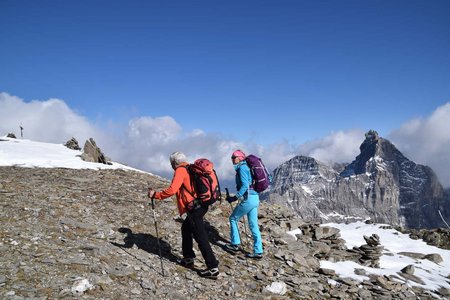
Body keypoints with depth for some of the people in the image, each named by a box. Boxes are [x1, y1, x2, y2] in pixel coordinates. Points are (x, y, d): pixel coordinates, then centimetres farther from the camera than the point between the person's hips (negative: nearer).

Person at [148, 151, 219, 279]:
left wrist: (155, 195, -10)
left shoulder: (180, 170, -8)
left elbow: (172, 190, -19)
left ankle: (213, 269, -3)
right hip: (201, 205, 9)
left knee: (201, 237, -5)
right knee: (186, 228, 24)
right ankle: (188, 258, 33)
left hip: (194, 208, -9)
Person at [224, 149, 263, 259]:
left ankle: (235, 244, 15)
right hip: (255, 198, 9)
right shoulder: (247, 167, 18)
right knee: (254, 225, 10)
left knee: (233, 218, 9)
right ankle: (258, 252, 12)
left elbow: (245, 185, -20)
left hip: (248, 198, -9)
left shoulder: (242, 168, -9)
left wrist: (235, 198, -18)